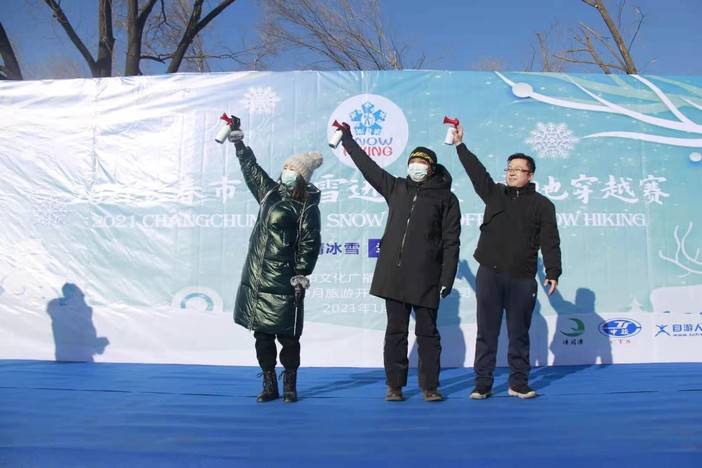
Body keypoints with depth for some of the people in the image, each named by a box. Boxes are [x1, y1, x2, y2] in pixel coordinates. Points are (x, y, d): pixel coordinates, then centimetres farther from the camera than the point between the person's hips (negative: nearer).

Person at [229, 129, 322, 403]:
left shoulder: (307, 208, -3)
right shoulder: (270, 193, 13)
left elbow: (309, 244, -8)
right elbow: (251, 169, 26)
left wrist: (302, 276, -13)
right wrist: (240, 145, 24)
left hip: (283, 283, -6)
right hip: (256, 279, 6)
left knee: (287, 336, 0)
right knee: (262, 334, 9)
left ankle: (290, 386, 16)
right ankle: (269, 386, 20)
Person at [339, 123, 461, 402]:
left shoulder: (446, 198, 3)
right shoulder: (396, 188, 13)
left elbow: (451, 242, -2)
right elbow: (367, 165, 21)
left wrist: (447, 279, -9)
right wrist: (346, 138, 25)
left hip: (426, 277, -3)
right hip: (393, 274, 3)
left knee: (427, 333, 5)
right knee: (395, 332, 8)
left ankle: (430, 386, 15)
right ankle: (394, 386, 17)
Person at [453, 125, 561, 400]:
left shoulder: (542, 204, 6)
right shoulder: (494, 194, 12)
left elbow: (550, 242, 0)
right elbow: (476, 170, 4)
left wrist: (553, 273, -8)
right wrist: (460, 145, -3)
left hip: (522, 279, -1)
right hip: (489, 275, 1)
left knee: (519, 334, 7)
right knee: (486, 333, 4)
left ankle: (518, 383, 17)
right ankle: (482, 384, 10)